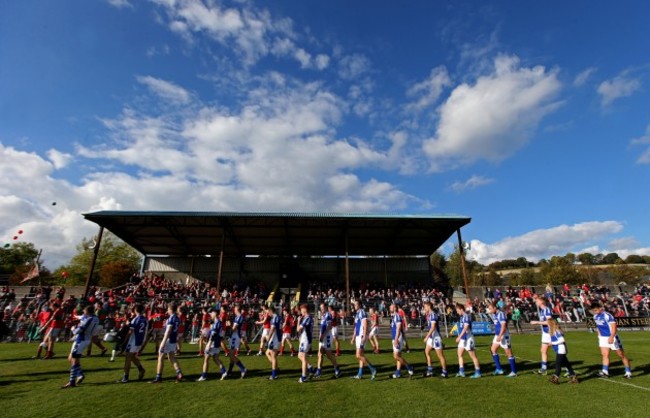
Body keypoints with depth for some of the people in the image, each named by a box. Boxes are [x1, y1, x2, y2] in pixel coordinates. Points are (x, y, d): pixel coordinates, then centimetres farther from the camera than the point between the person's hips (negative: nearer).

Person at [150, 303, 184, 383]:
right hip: (173, 341, 8)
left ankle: (158, 377, 11)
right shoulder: (177, 318, 9)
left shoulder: (171, 318, -17)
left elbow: (168, 331, -21)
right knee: (172, 358, 13)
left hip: (168, 340, -8)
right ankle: (179, 373, 4)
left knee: (161, 358, 5)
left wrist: (163, 343, -22)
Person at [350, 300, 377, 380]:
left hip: (361, 336, -9)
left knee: (359, 355, -11)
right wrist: (353, 338, 23)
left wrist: (364, 337, -24)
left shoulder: (362, 313, -12)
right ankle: (360, 374, 18)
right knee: (360, 355, 12)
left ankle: (373, 370, -3)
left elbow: (365, 326, -19)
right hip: (357, 336, 9)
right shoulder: (357, 314, 16)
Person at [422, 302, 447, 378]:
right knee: (427, 352, 9)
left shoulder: (433, 314, -19)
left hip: (436, 337, -9)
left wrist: (427, 336, -24)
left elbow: (433, 327, -25)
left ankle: (444, 372, 13)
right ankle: (430, 371, 16)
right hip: (431, 337, 10)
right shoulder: (429, 315, 9)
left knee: (440, 355, 1)